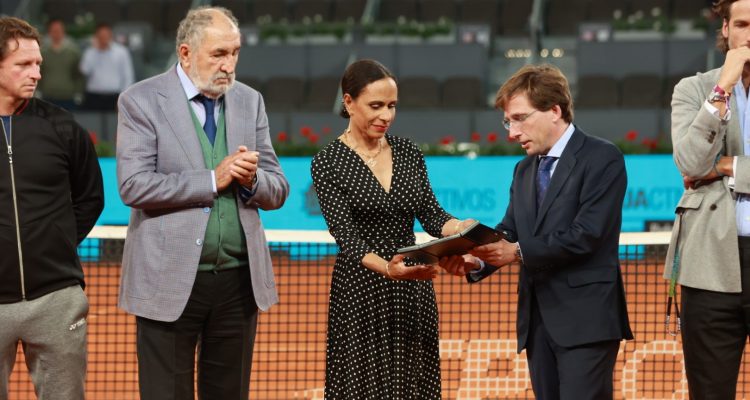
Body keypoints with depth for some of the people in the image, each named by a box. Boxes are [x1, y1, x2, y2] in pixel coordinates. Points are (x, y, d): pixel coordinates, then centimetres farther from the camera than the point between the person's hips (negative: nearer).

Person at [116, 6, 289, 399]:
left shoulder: (249, 101, 10)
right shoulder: (142, 101, -4)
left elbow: (277, 191, 11)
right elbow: (134, 186, -15)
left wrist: (252, 180, -12)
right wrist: (212, 180, -16)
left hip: (238, 279, 4)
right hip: (170, 280, -4)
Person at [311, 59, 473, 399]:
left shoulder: (409, 153, 8)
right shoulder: (329, 162, -7)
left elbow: (430, 214, 5)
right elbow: (345, 236, -15)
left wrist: (463, 230, -18)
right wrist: (386, 269, -32)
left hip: (414, 293, 5)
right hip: (361, 294, -4)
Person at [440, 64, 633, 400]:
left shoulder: (602, 158, -6)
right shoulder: (524, 171, 19)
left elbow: (587, 234, -16)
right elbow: (508, 233, 11)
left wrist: (518, 252, -18)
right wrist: (477, 262, -10)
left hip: (585, 318, -7)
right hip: (538, 321, 7)